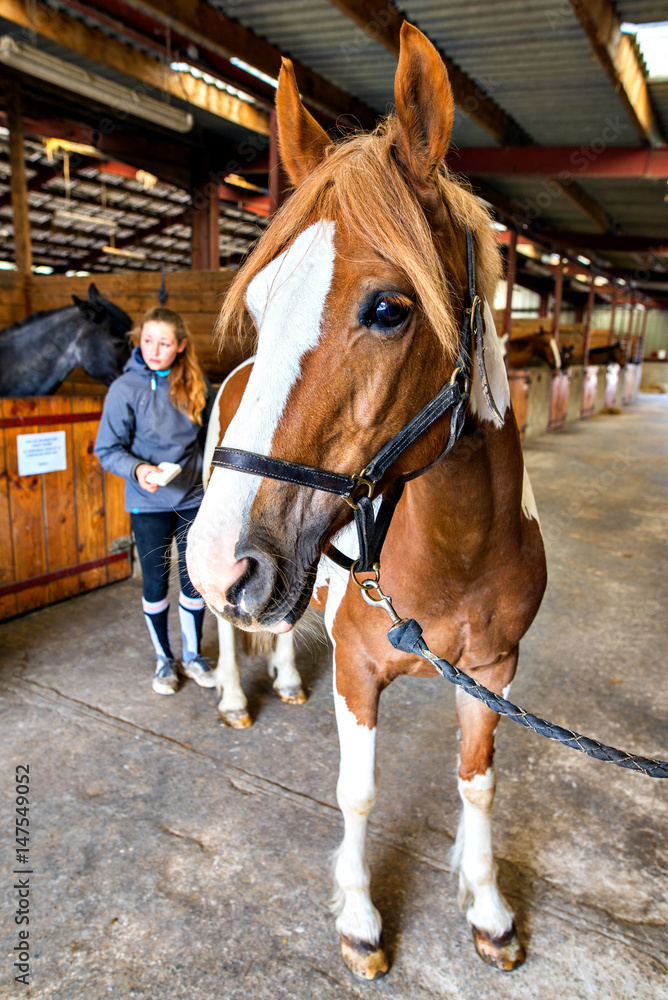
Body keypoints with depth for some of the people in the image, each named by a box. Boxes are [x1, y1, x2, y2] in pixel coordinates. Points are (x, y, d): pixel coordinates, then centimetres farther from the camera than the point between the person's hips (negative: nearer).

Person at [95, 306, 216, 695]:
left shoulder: (196, 384, -2)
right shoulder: (126, 388, -11)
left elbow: (211, 436, 10)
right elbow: (108, 449, -9)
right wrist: (138, 469, -26)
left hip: (194, 499, 2)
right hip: (149, 503, -2)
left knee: (195, 580, 9)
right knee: (156, 583, 10)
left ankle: (193, 655, 31)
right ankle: (165, 660, 31)